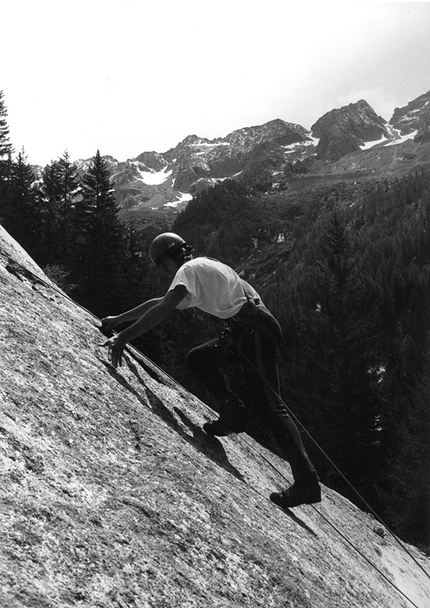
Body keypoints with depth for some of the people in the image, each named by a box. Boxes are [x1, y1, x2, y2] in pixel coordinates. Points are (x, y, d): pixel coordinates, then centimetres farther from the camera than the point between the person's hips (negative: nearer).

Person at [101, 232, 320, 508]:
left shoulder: (189, 269, 0)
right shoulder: (205, 267, 28)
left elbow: (165, 308, -17)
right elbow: (159, 302, 32)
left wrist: (124, 337, -18)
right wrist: (118, 319, 33)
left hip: (253, 329, -9)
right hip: (247, 331, 9)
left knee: (270, 404, -12)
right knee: (198, 358, 13)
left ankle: (307, 480, -11)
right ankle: (233, 414, 0)